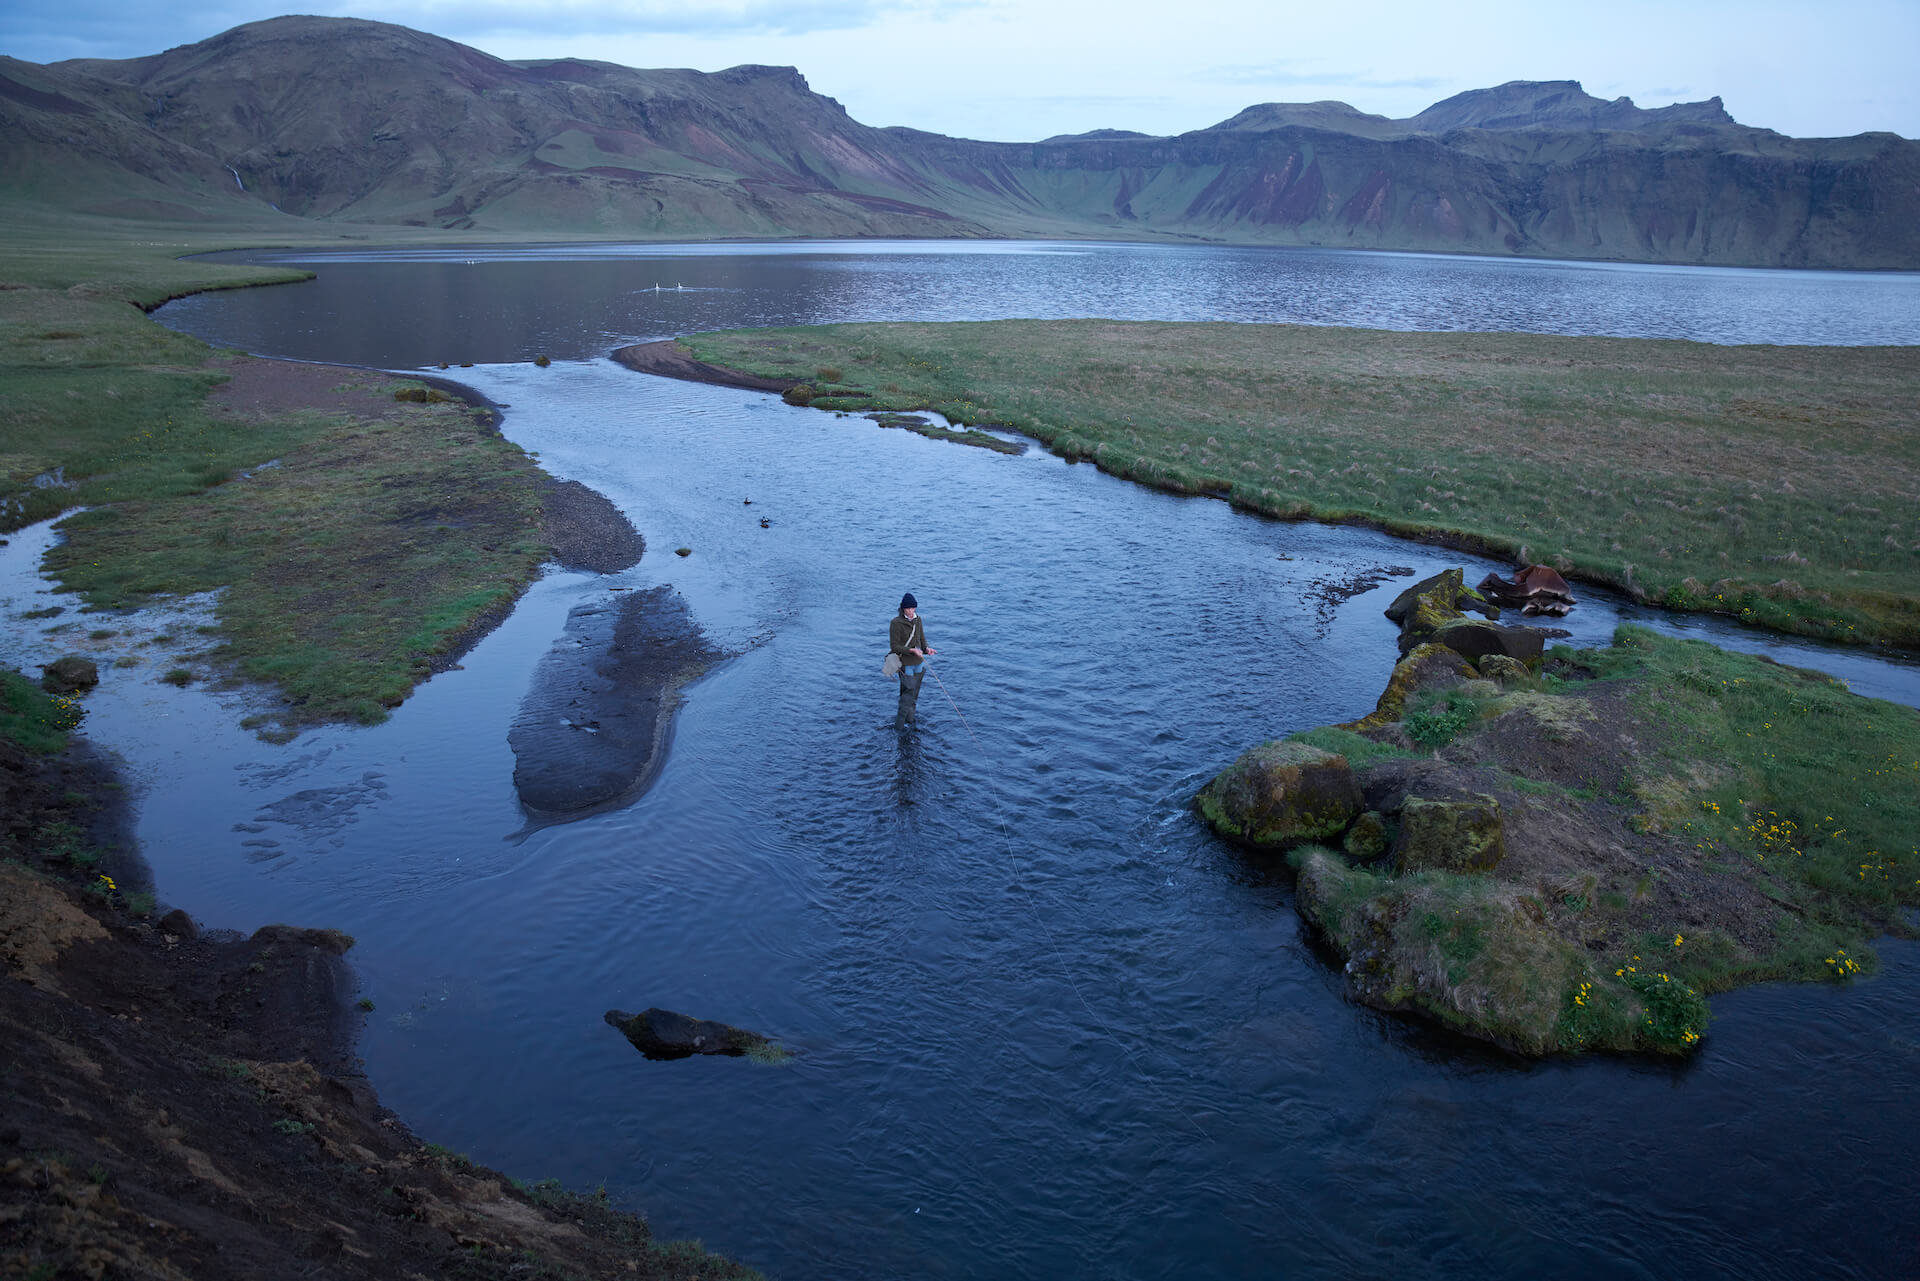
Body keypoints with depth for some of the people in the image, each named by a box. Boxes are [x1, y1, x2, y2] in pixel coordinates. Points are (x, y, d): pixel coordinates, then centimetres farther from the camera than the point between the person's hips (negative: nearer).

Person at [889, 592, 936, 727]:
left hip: (918, 663, 6)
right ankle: (899, 724, 0)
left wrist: (926, 648, -9)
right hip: (905, 664, -6)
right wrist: (912, 650, -25)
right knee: (909, 693, -8)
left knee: (914, 694, 14)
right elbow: (894, 646, -15)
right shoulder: (896, 623, -15)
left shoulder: (918, 620, 4)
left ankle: (910, 721, 28)